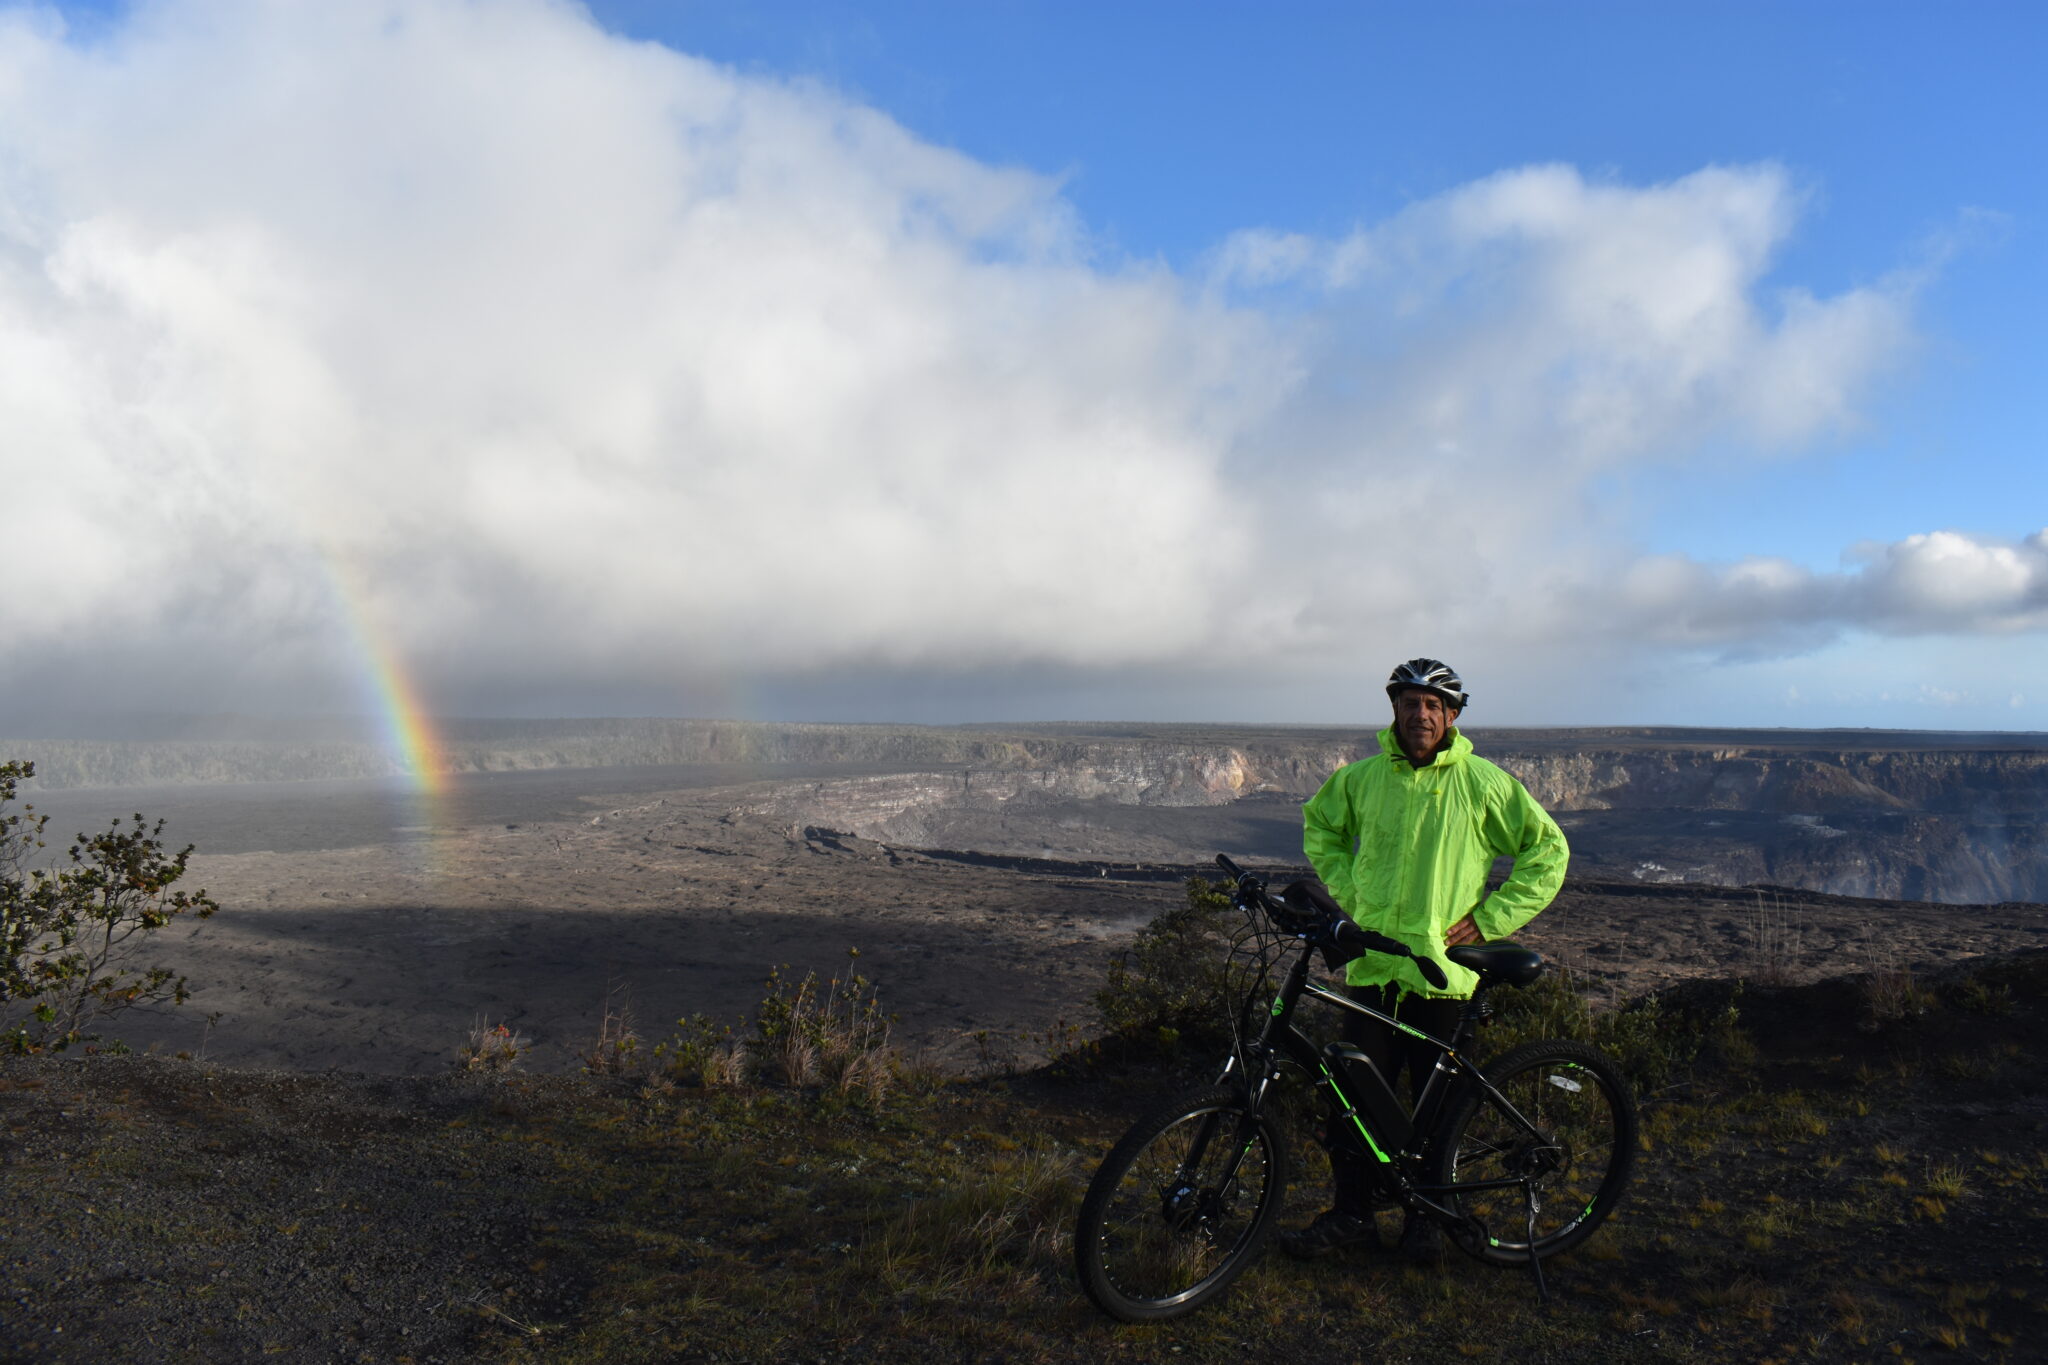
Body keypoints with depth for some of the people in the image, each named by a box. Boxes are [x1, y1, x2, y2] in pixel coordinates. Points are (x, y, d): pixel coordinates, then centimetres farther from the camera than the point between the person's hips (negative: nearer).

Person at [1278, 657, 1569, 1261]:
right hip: (1371, 965, 2)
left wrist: (1489, 917, -2)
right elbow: (1319, 826, 22)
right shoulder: (1361, 777, 4)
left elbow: (1548, 850, 4)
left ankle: (1425, 1215, 25)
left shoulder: (1482, 782, -2)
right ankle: (1351, 1211, 16)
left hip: (1443, 967, -2)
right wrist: (1349, 890, 8)